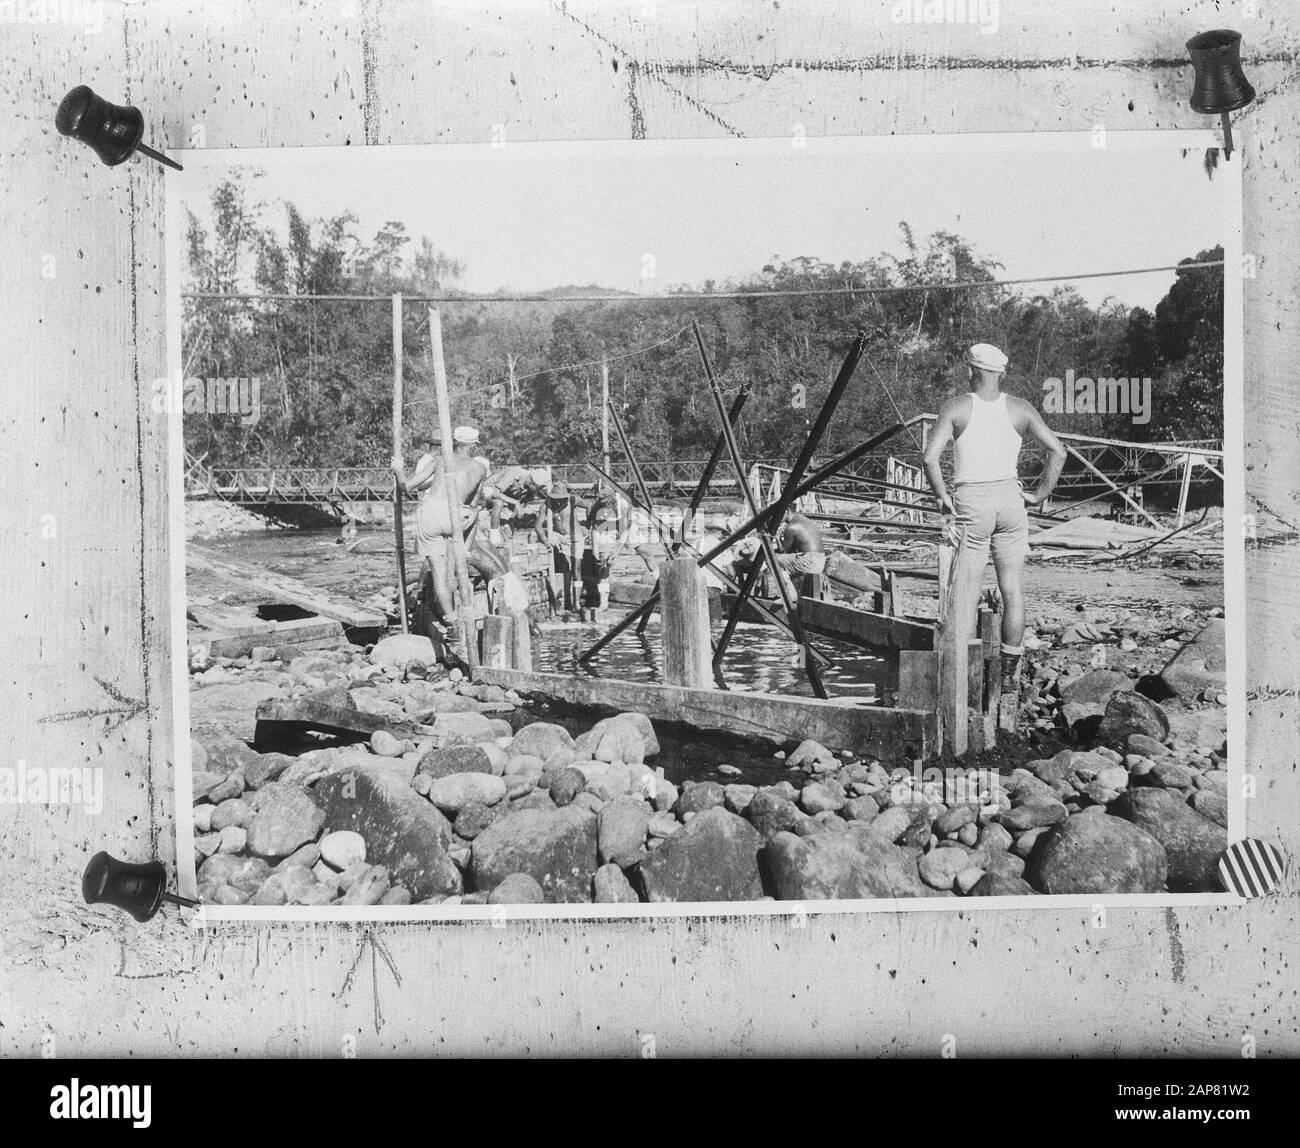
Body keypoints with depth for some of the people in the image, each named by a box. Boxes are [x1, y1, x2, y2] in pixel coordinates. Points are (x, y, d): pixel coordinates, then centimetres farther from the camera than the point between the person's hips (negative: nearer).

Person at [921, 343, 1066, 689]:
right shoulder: (1020, 409, 5)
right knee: (1013, 592, 10)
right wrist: (1039, 494, 7)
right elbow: (1058, 452, 1)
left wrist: (942, 497, -3)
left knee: (964, 595, 1)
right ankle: (1009, 674, 16)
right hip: (1010, 498, 3)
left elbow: (930, 457, -14)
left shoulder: (956, 407, -3)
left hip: (970, 501, -2)